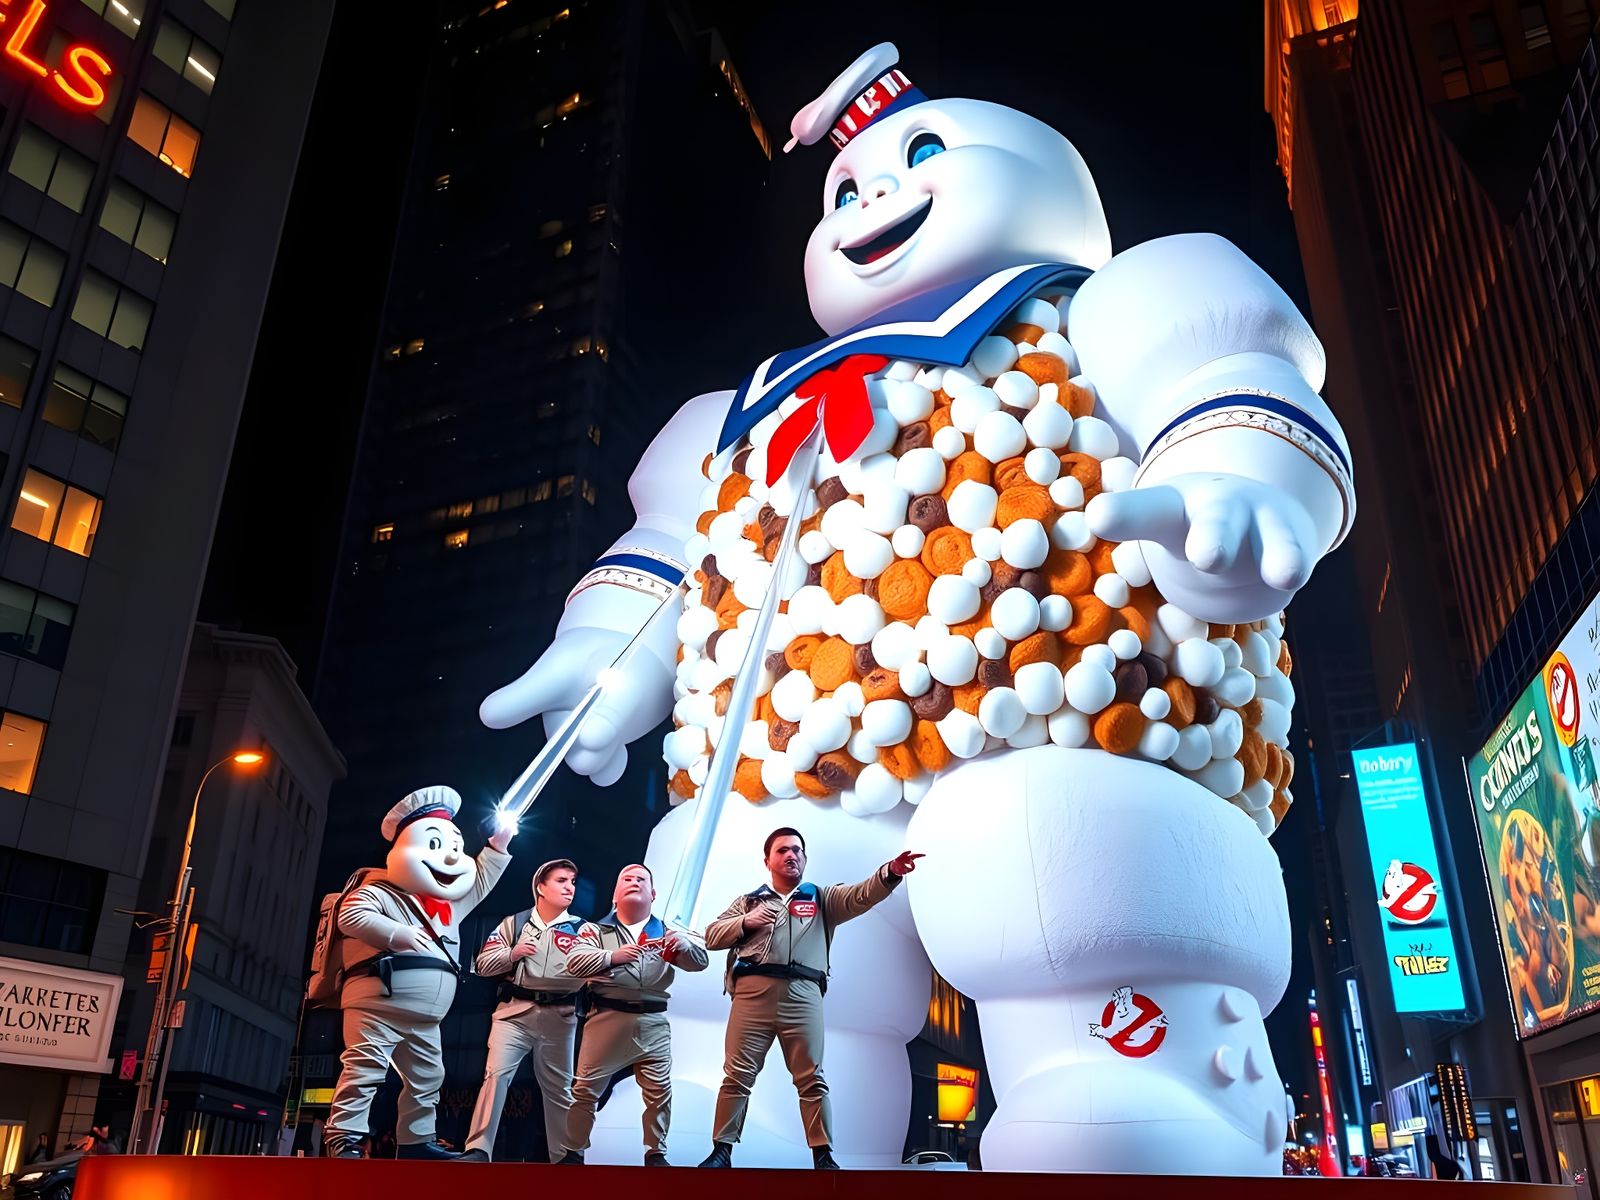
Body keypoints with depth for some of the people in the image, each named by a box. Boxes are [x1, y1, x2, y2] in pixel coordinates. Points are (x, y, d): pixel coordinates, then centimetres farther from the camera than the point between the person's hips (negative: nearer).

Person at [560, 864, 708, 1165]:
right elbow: (575, 962, -6)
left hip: (653, 1023, 1)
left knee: (659, 1091, 1)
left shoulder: (666, 933, 11)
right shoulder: (596, 930, 8)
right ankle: (574, 1152, 18)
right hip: (606, 1017, -1)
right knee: (586, 1089, 3)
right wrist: (613, 956, -18)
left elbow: (701, 960, -1)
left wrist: (683, 943, -23)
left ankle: (656, 1153, 16)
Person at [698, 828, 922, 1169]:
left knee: (811, 1078, 0)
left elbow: (861, 895, 2)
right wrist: (744, 922, -3)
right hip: (753, 990, 0)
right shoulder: (748, 900, 22)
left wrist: (889, 872, -18)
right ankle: (721, 1150, 8)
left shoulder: (822, 898, 19)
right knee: (738, 1074, 0)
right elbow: (712, 935, 16)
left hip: (803, 994, 0)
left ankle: (823, 1155, 5)